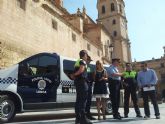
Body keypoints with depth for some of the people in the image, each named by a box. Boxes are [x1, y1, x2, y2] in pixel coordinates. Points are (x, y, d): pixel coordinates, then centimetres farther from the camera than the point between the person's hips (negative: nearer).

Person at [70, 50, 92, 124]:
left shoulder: (77, 62, 23)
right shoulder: (83, 61, -6)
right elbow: (81, 70, -22)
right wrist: (74, 75, -11)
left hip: (77, 82, 10)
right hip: (82, 81, -10)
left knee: (78, 99, 10)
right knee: (83, 99, -11)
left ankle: (78, 118, 14)